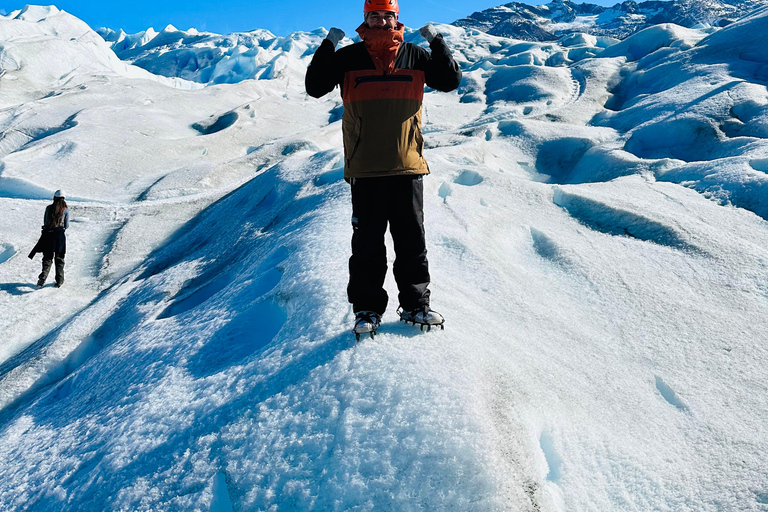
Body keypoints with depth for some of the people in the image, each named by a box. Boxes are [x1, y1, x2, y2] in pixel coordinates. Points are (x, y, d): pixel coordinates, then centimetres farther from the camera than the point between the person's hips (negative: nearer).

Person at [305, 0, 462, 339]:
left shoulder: (415, 56, 9)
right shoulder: (349, 57, 5)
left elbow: (450, 81, 10)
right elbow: (315, 88, 1)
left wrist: (437, 43, -2)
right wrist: (328, 46, -8)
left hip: (407, 166, 2)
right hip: (365, 169, -1)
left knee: (412, 240, 8)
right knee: (368, 243, 4)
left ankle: (415, 305, 21)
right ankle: (367, 309, 15)